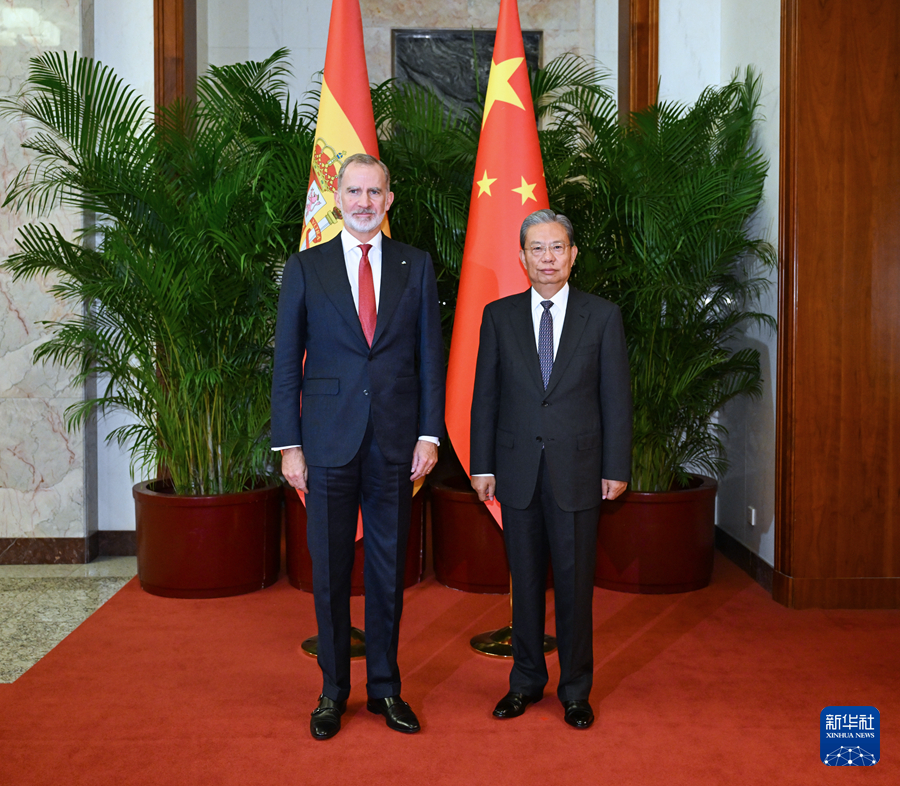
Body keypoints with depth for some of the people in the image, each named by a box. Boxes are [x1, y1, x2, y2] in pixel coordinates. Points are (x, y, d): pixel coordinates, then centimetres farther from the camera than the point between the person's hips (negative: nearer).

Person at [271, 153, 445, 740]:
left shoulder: (416, 267, 7)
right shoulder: (306, 269, 4)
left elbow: (431, 355, 6)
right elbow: (287, 362, 3)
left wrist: (429, 433, -2)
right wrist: (289, 444, -3)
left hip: (396, 445, 1)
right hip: (329, 443, -1)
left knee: (389, 570, 9)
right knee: (329, 573, 6)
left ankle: (385, 687, 24)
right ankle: (333, 691, 22)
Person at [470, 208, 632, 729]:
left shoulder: (603, 316, 2)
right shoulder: (499, 316, 5)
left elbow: (616, 397, 1)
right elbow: (486, 395, 6)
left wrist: (616, 468, -2)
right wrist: (483, 465, 1)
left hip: (578, 471, -1)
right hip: (518, 471, 2)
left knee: (575, 583, 5)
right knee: (526, 581, 11)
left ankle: (576, 690, 20)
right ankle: (527, 681, 25)